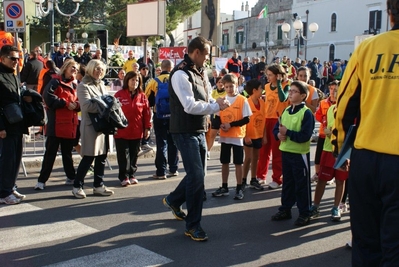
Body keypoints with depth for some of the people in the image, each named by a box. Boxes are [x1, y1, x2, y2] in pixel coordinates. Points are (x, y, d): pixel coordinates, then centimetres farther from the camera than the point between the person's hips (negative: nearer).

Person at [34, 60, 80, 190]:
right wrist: (66, 103, -15)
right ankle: (42, 180, 4)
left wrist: (76, 105, -9)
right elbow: (48, 97, -19)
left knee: (67, 153, 16)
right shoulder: (56, 82, -4)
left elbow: (80, 104, 14)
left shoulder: (75, 85, 16)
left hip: (70, 126, 6)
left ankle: (71, 177, 26)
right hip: (56, 125, -6)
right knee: (50, 153, -2)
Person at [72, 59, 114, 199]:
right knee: (88, 157, -5)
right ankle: (77, 186, 8)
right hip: (91, 125, -7)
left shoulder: (101, 85, 19)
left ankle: (98, 186, 18)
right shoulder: (83, 86, -5)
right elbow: (87, 105, -18)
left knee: (102, 156, 9)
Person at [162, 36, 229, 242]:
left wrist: (215, 103, -3)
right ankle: (193, 225, 5)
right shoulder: (181, 74, -16)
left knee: (198, 174, 17)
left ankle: (173, 200, 42)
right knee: (196, 176, -8)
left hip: (199, 130, 9)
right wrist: (216, 106, -14)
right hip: (185, 132, -9)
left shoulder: (199, 73, 12)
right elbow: (190, 106, -23)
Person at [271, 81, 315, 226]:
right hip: (286, 152, 7)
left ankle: (304, 213, 14)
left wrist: (288, 132, -21)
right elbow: (276, 128, 12)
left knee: (302, 184, 3)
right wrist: (279, 134, -9)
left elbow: (305, 136, -21)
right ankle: (285, 210, 27)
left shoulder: (306, 113, -13)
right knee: (287, 183, 16)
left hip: (300, 154, -7)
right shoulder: (286, 111, 11)